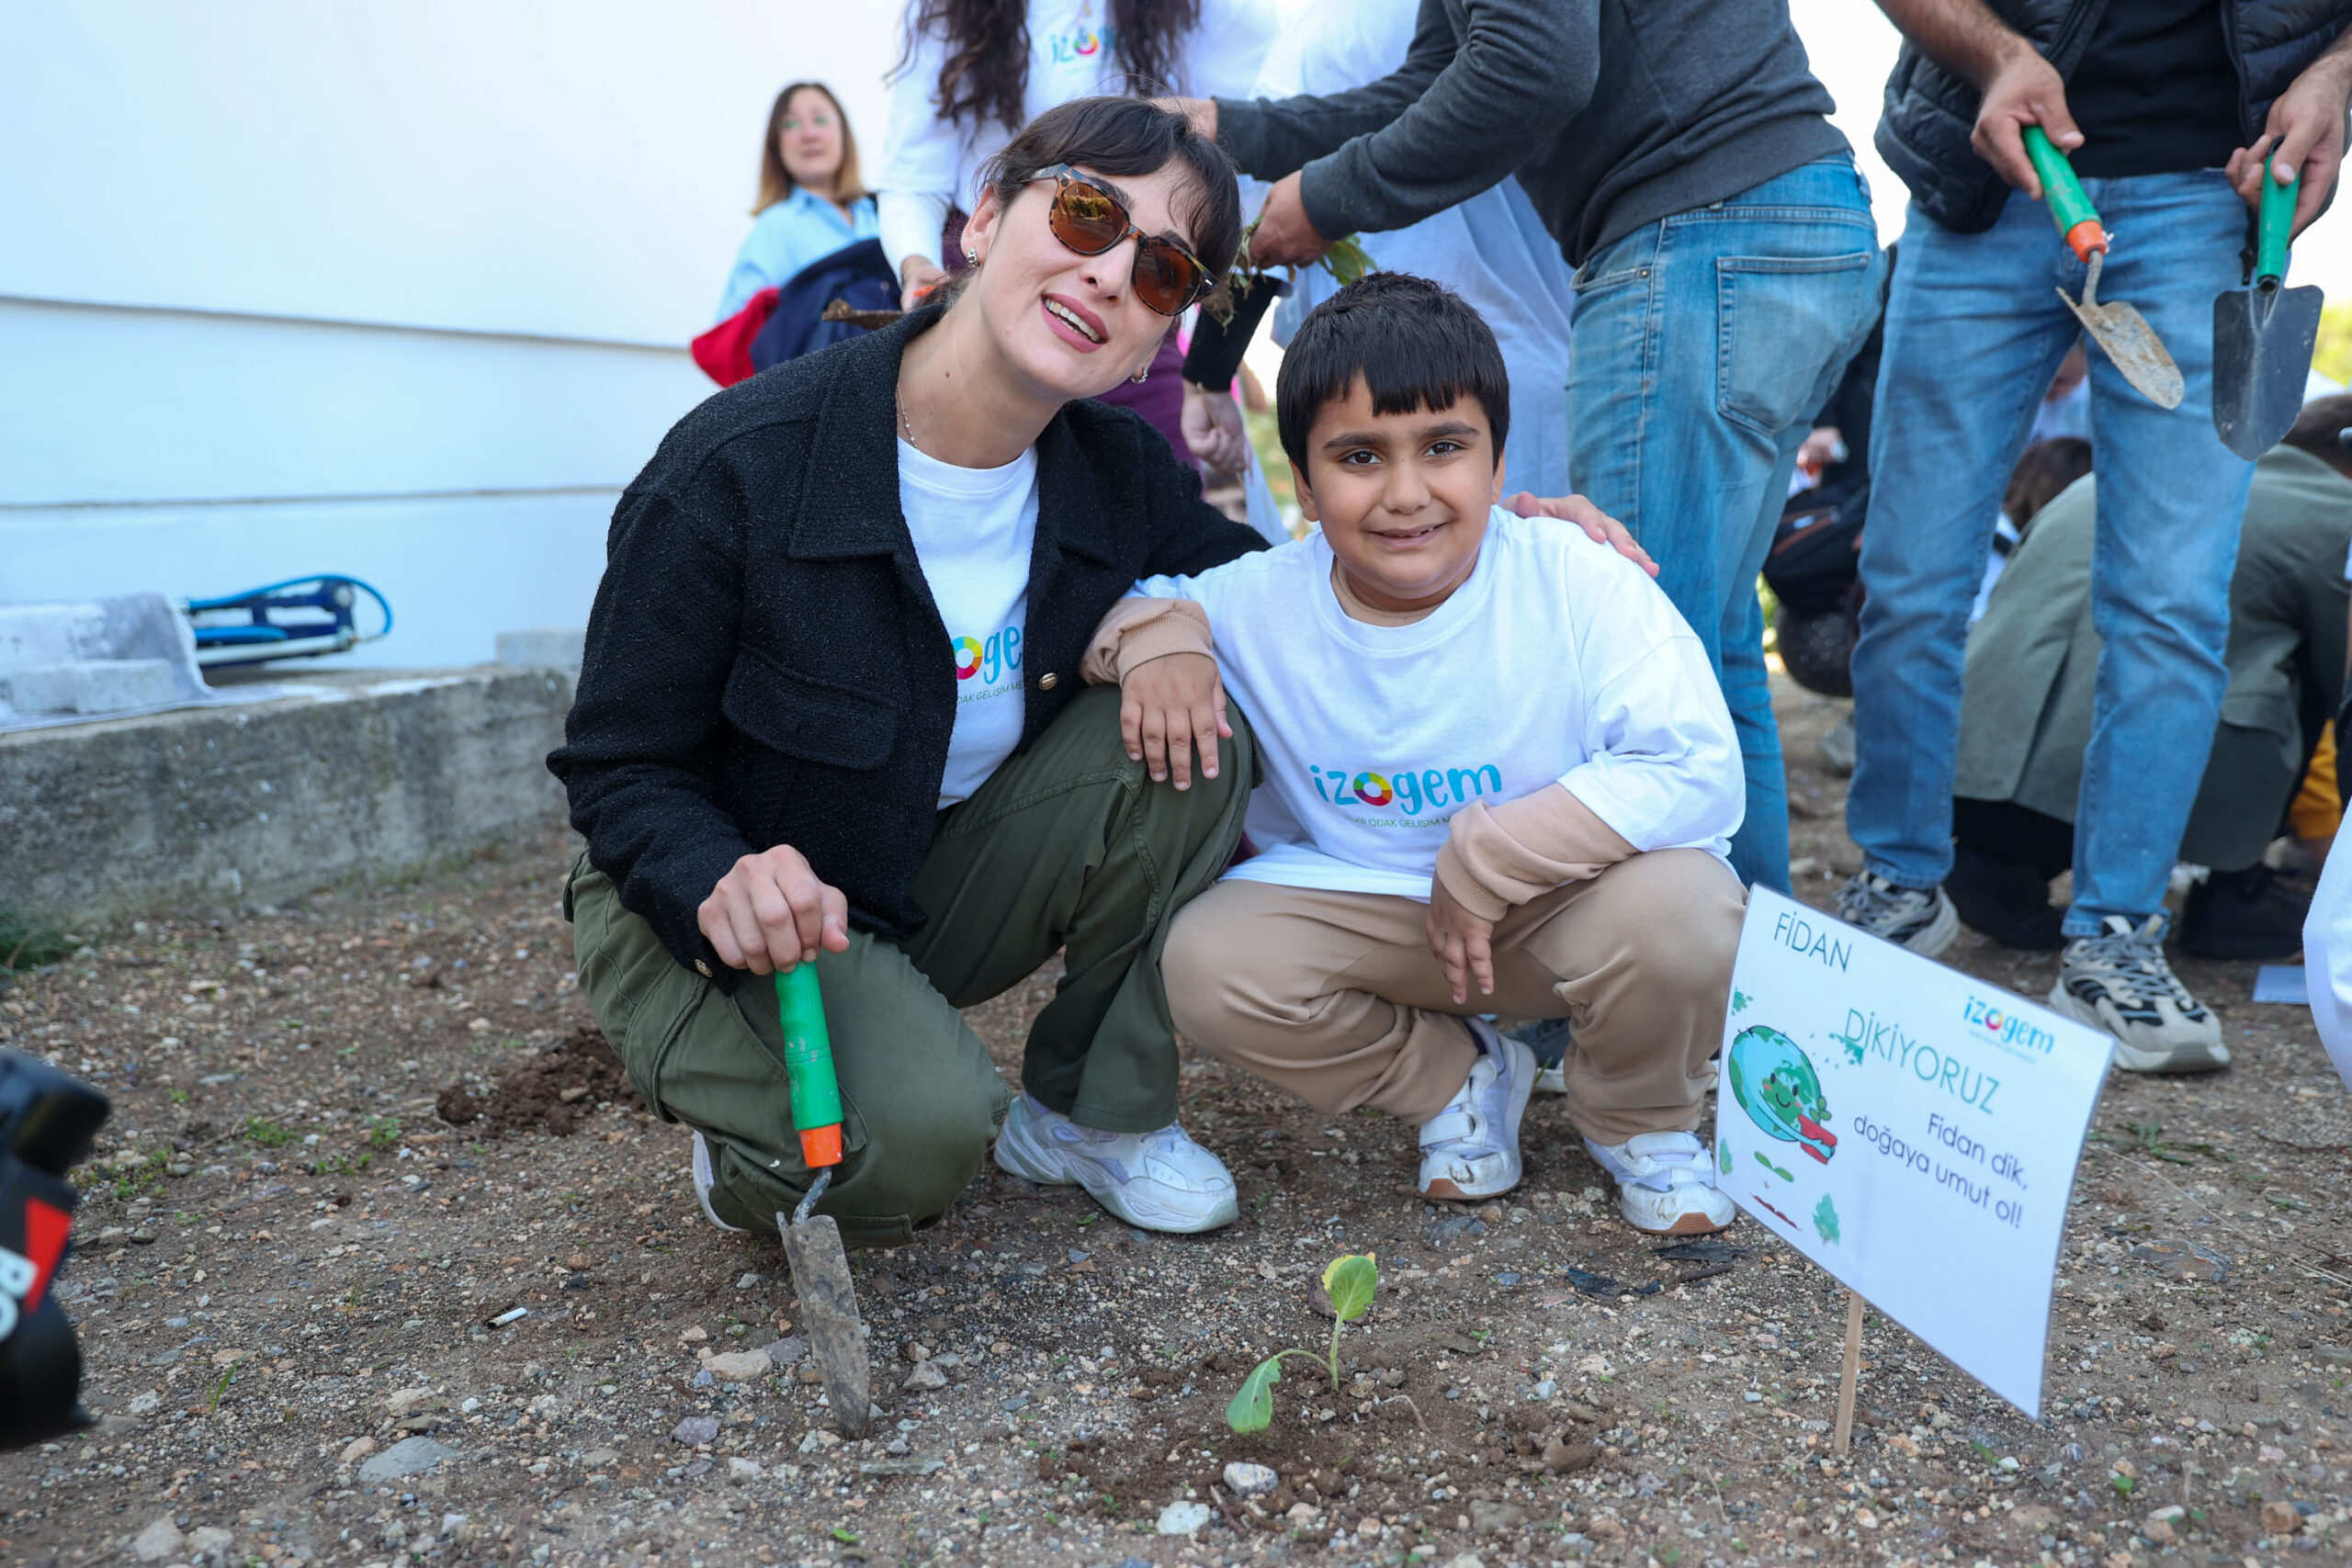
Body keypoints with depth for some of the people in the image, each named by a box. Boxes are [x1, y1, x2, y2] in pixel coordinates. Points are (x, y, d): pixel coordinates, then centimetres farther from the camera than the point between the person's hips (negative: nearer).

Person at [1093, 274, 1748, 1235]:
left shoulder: (1582, 586, -19)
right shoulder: (1256, 605, -10)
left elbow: (1700, 774, -25)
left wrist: (1489, 856, -27)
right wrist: (1159, 627, -19)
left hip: (1561, 902, -2)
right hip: (1359, 904, 2)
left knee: (1677, 904, -34)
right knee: (1208, 963, -23)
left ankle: (1639, 1122, 5)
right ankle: (1456, 1079, 7)